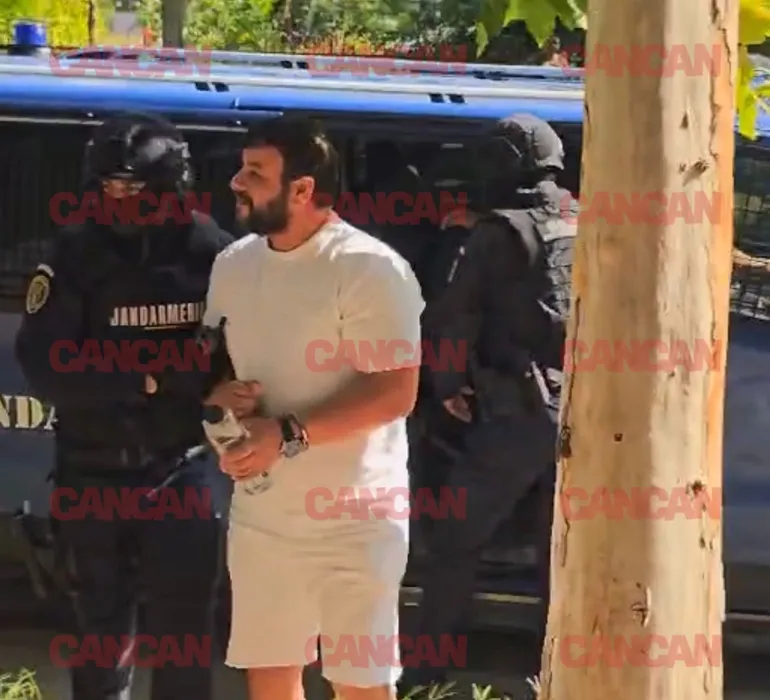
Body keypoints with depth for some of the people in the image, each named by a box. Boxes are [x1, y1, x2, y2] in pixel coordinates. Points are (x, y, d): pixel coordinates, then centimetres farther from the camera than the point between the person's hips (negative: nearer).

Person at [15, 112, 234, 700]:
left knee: (182, 631, 3)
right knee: (101, 626, 13)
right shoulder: (76, 255, -7)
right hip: (93, 473, 1)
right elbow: (43, 364, -14)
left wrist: (210, 380, -25)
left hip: (180, 469, -1)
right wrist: (147, 378, -22)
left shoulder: (211, 253, -7)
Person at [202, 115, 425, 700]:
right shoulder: (234, 264, 7)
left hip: (352, 516, -7)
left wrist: (287, 435, -24)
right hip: (260, 513, 7)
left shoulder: (370, 269, -16)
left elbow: (395, 392, -19)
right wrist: (217, 394, -5)